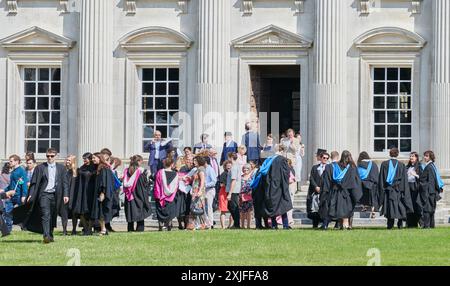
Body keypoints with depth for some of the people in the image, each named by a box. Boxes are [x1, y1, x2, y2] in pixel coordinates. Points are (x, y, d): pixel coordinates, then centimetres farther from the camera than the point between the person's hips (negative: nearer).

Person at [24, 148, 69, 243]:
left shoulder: (61, 168, 11)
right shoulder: (40, 168, 5)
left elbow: (65, 182, 9)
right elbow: (34, 183, 3)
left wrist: (65, 195, -1)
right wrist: (31, 194, -6)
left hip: (56, 195, 2)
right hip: (44, 194, -2)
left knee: (53, 216, 7)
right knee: (45, 215, -15)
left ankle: (50, 235, 21)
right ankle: (46, 236, -23)